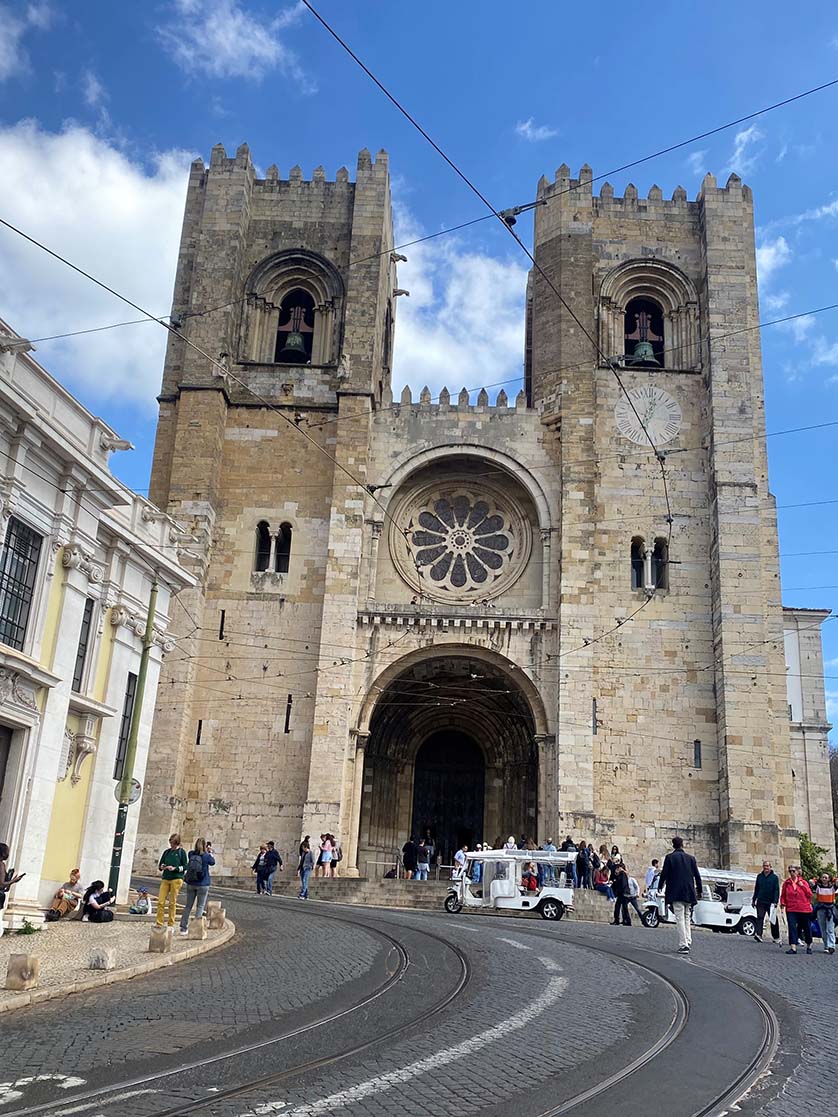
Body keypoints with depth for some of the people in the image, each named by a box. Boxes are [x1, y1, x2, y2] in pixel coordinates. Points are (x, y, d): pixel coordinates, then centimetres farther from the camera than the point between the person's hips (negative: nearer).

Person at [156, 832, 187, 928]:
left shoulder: (181, 852, 3)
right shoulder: (166, 852, 15)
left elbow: (185, 867, 0)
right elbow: (160, 865, 17)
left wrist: (175, 868, -14)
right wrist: (162, 867, -5)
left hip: (176, 879, -4)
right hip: (165, 879, 4)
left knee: (172, 903, -1)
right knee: (160, 902, -5)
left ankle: (171, 925, 6)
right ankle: (159, 924, 0)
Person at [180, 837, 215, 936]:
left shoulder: (191, 854, -3)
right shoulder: (206, 856, -13)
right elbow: (213, 862, 7)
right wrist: (211, 854, 25)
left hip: (191, 884, 4)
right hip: (202, 885, -4)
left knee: (188, 906, 13)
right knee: (200, 906, 5)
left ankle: (183, 927, 15)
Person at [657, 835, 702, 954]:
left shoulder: (669, 857, -5)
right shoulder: (691, 858, 6)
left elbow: (664, 873, -5)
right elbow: (697, 875, 8)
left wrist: (660, 886, 11)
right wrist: (699, 890, 20)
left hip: (676, 894, -4)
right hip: (689, 893, 4)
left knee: (680, 919, -4)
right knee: (687, 918, 18)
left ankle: (683, 945, -9)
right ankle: (688, 942, 15)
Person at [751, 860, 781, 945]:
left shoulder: (775, 877, 0)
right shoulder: (759, 876, 10)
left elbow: (776, 890, -5)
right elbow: (756, 889, 17)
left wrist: (775, 901, -15)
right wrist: (754, 899, 15)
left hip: (771, 902, -2)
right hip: (761, 901, 2)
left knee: (773, 919, 8)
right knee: (759, 917, -10)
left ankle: (776, 937, 20)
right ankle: (758, 934, -20)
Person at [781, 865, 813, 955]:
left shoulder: (803, 882, 2)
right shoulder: (786, 883, 3)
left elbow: (810, 894, -2)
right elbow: (783, 895, 7)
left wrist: (802, 886, -11)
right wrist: (782, 905, -4)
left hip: (804, 909, 0)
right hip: (791, 909, 0)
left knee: (807, 928, 12)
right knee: (792, 927, -12)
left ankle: (809, 946, 33)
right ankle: (793, 947, -14)